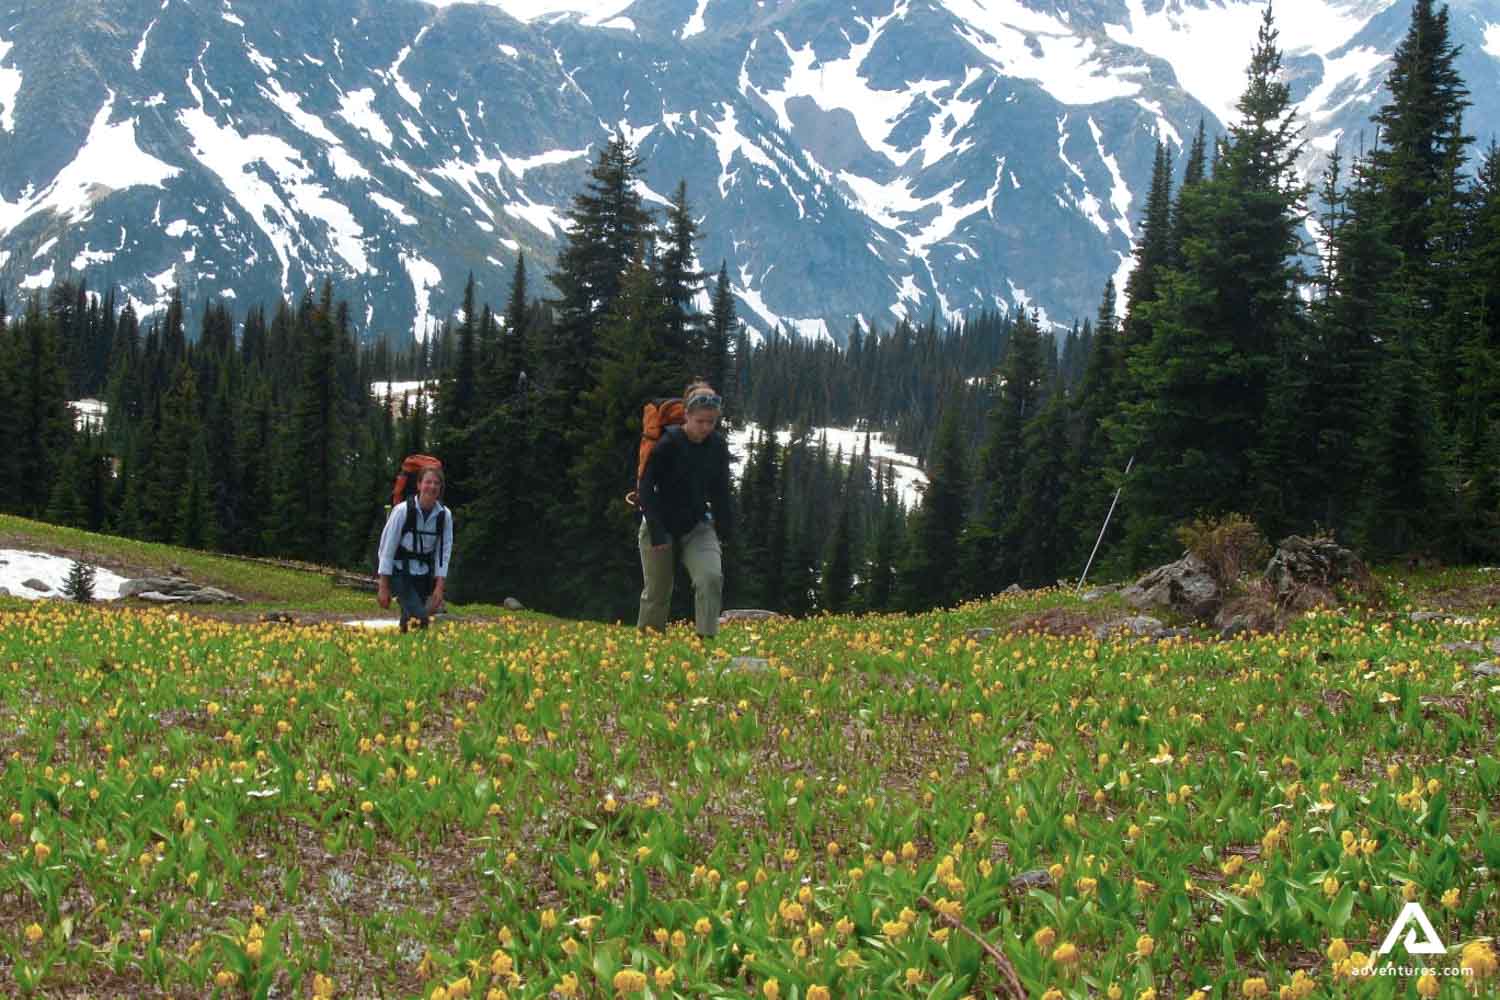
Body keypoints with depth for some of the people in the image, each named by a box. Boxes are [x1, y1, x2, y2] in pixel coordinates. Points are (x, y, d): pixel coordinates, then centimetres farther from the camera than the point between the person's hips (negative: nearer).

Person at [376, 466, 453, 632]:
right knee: (421, 618, -20)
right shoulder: (403, 510, -14)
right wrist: (383, 587, -9)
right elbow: (387, 547, -9)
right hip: (400, 573, -4)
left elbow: (444, 552, 1)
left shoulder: (445, 515, -4)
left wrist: (439, 587, -6)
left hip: (424, 575, 4)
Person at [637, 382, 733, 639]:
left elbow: (720, 491, 8)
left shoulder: (718, 445, -3)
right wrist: (657, 532, -21)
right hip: (662, 525, -3)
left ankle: (707, 639, -16)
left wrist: (724, 528, 5)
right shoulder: (668, 443, -17)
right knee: (657, 592, 7)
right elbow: (646, 487, -15)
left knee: (711, 578, -21)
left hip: (698, 525, 3)